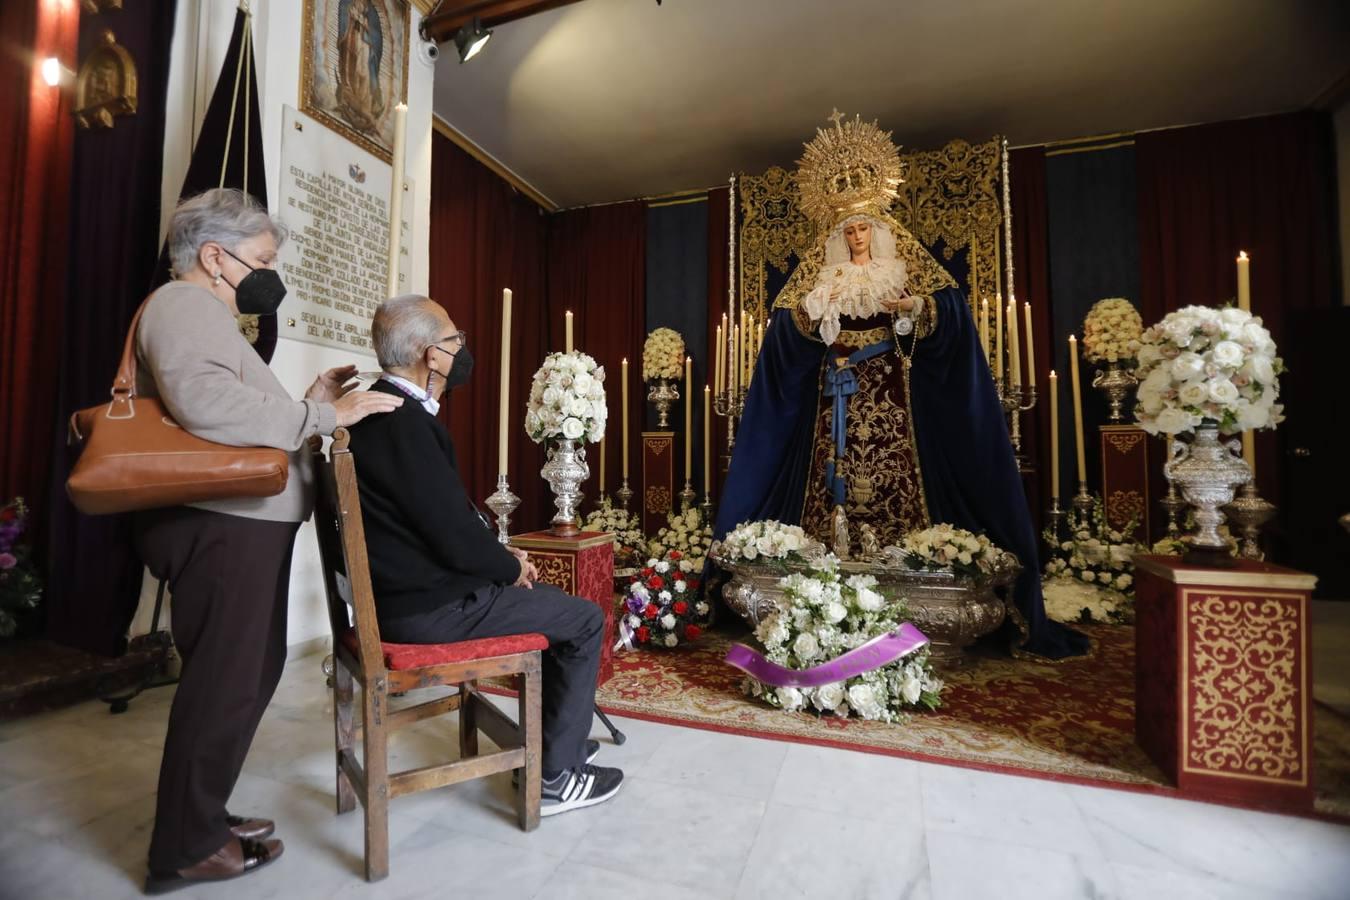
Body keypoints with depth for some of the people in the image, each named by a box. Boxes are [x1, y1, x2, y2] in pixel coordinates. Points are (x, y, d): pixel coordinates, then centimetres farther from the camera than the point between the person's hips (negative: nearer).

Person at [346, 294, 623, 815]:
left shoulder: (378, 408, 9)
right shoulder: (404, 421, -23)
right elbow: (455, 537, -24)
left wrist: (502, 556, 7)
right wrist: (512, 567, -6)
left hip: (410, 588, 10)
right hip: (427, 606, -10)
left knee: (554, 601, 21)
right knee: (584, 620, 0)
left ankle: (554, 737, 32)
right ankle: (555, 775, 11)